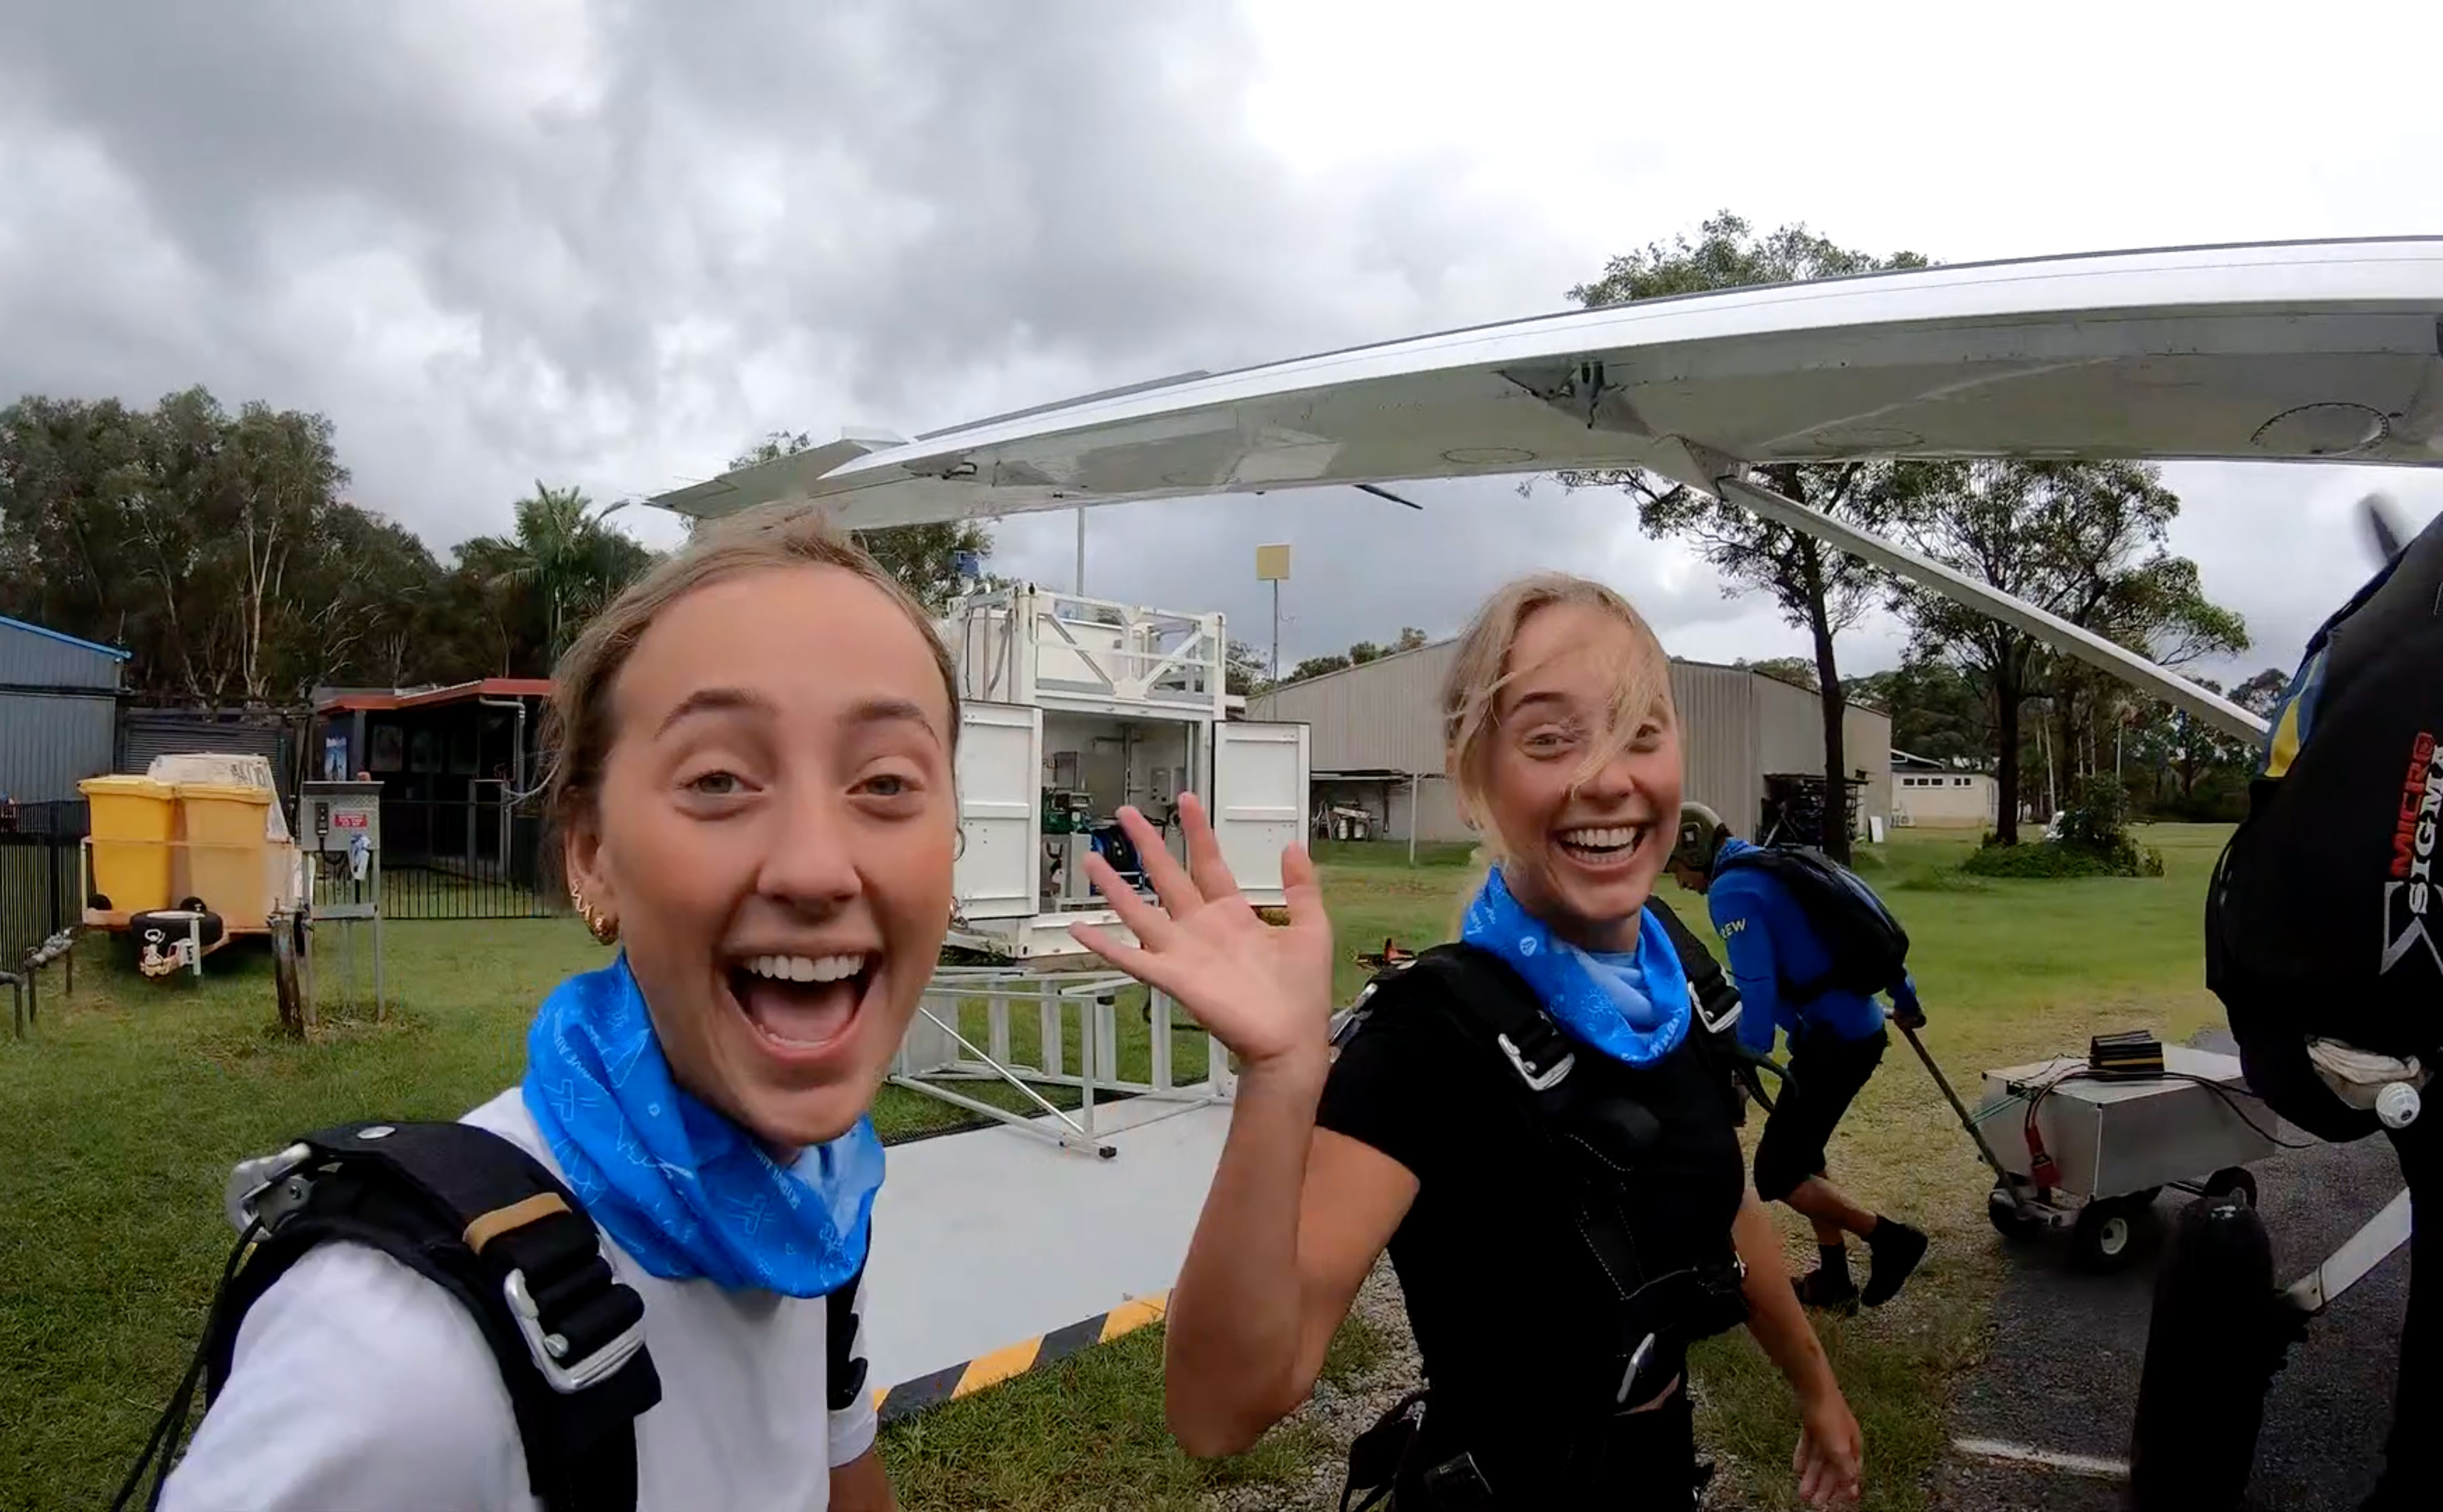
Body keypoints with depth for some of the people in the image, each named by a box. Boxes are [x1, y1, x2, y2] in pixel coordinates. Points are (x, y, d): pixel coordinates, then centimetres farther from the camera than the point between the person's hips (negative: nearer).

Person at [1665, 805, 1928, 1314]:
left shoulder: (1731, 891, -13)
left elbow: (1756, 986, -23)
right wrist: (1904, 996, 29)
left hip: (1832, 1043, -10)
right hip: (1863, 1030, 10)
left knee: (1776, 1174, -2)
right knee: (1801, 1156, 19)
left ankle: (1889, 1237, 3)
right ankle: (1834, 1280, 25)